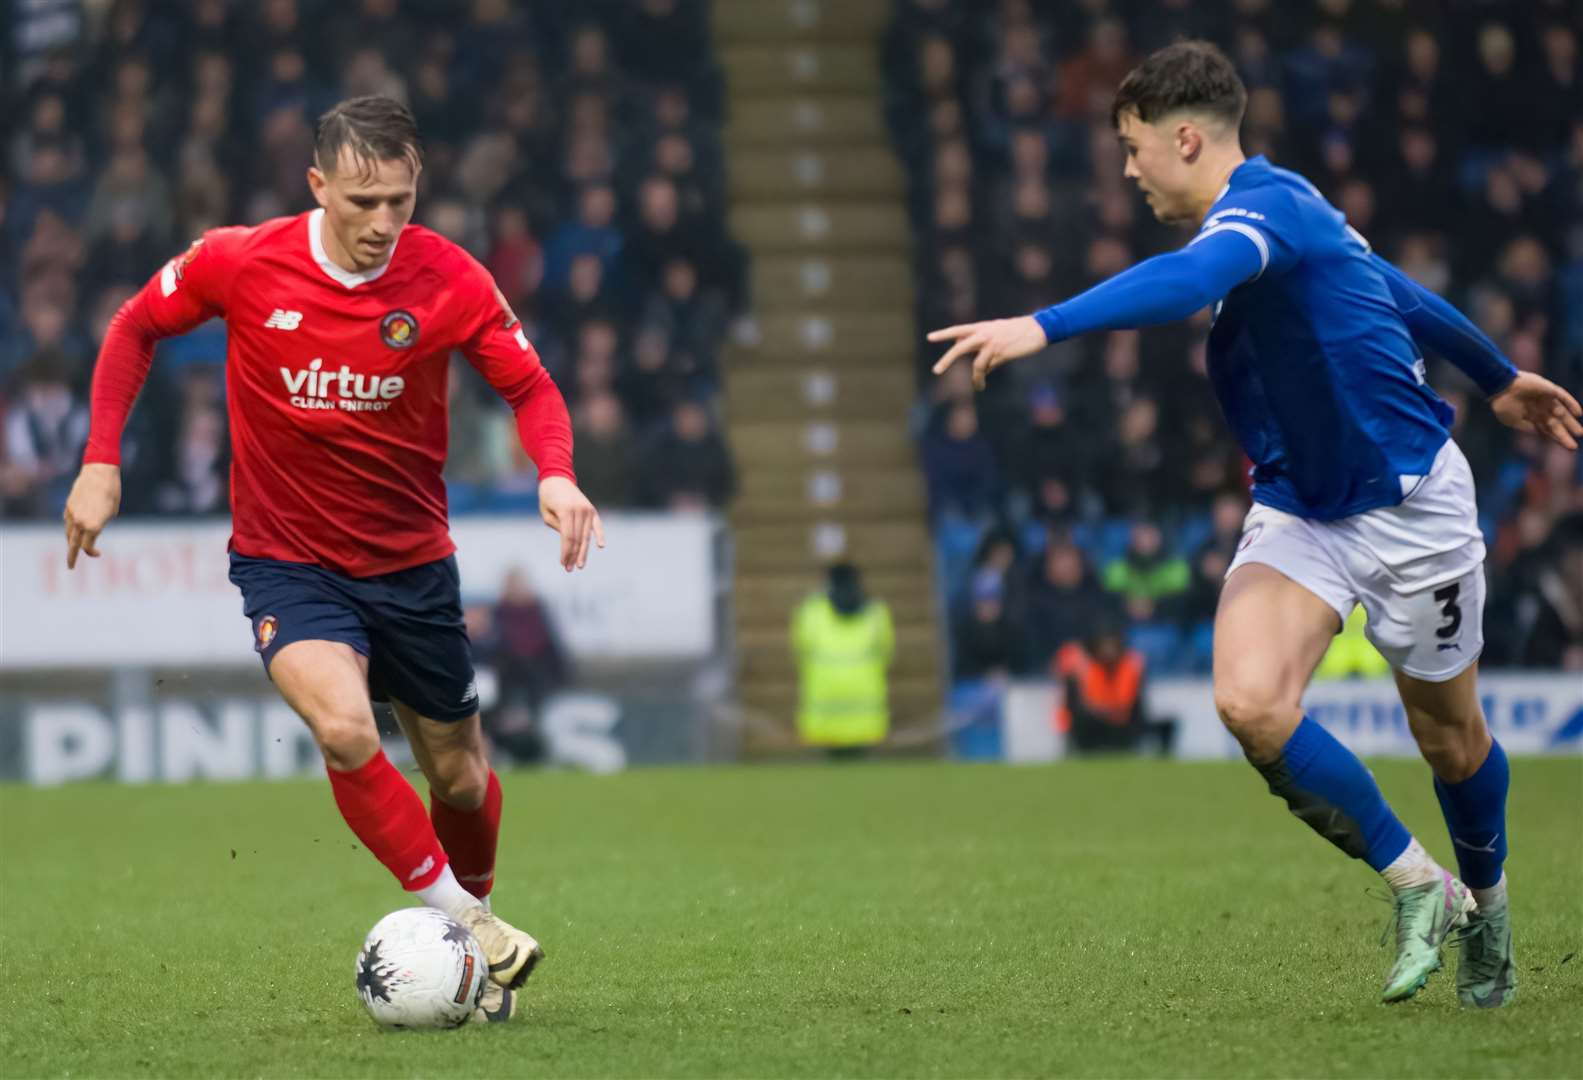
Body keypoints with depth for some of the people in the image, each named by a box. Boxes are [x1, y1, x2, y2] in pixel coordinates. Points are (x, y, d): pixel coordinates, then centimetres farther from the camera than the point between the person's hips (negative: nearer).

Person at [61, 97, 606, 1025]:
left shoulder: (450, 280, -14)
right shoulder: (237, 264, -15)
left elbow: (532, 388, -3)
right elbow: (135, 329, 3)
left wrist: (557, 476, -23)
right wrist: (101, 464, -4)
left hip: (412, 560, 2)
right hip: (286, 558, -2)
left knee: (459, 774, 12)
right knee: (345, 729, -28)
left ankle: (471, 909, 42)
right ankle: (463, 923, -14)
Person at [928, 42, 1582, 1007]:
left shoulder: (1269, 206, -22)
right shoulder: (1268, 215, 6)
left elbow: (1188, 282, -46)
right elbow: (1395, 289, 21)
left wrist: (1044, 327, -59)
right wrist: (1498, 375, 35)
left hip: (1411, 502, -7)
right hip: (1298, 508, 7)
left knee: (1449, 735, 10)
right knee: (1250, 702, -18)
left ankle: (1485, 900, 39)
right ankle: (1418, 887, -1)